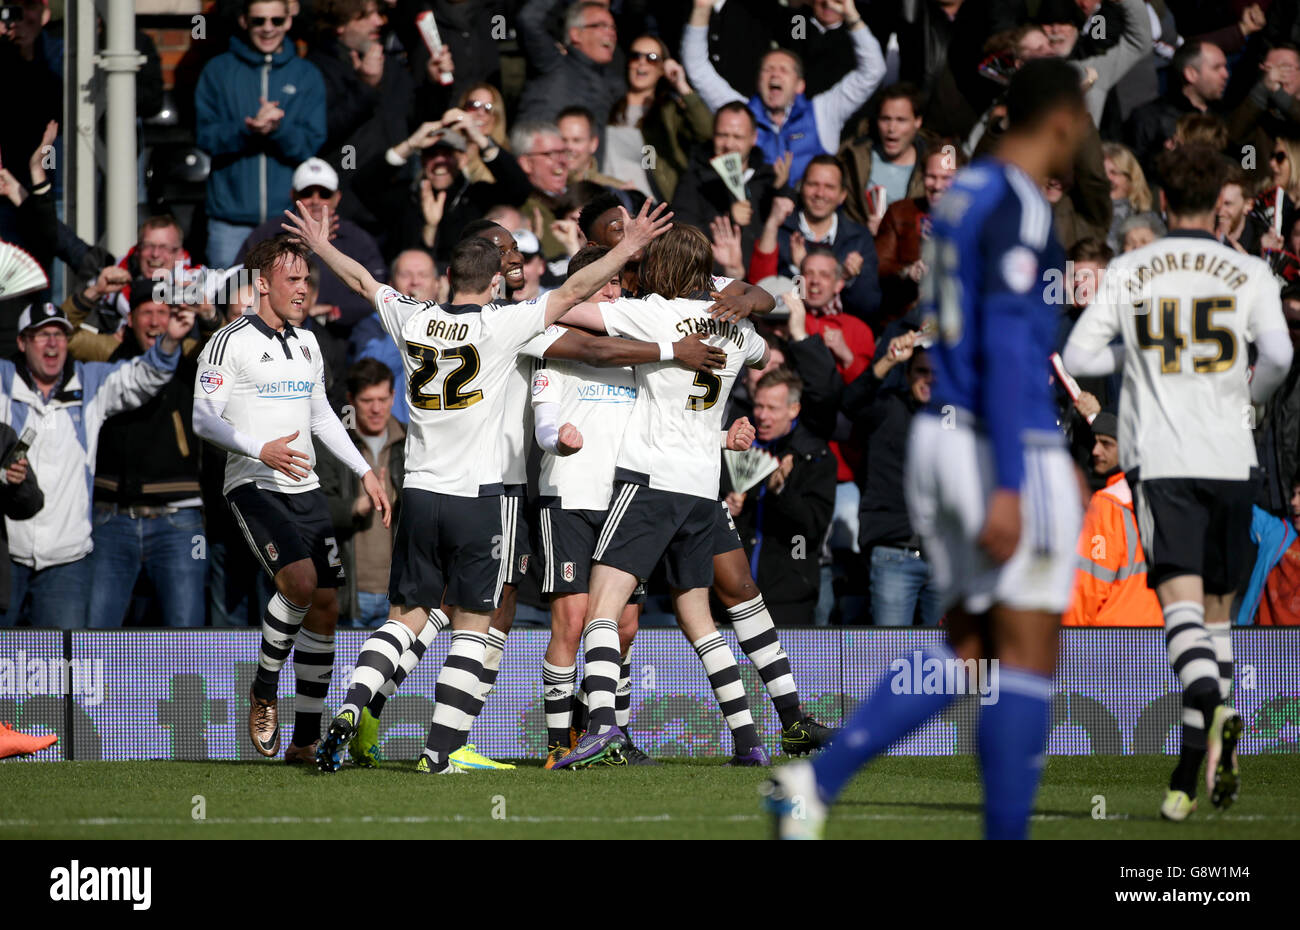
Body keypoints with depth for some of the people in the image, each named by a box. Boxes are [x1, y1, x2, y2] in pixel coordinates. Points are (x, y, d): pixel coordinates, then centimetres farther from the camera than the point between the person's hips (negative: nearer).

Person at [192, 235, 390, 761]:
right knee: (300, 580, -27)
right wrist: (262, 450, -25)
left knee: (326, 605, 1)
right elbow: (203, 419, -12)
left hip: (304, 488, 7)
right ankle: (264, 692, -4)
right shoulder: (231, 343, -7)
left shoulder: (306, 343, 16)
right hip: (253, 486, -7)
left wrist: (364, 471, 21)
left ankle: (305, 740, 9)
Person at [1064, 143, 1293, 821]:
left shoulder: (1129, 271, 5)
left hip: (1159, 460, -1)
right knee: (1216, 613, 12)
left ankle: (1213, 710, -42)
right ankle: (1193, 769, 8)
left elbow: (1078, 356, 2)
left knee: (1181, 604, -13)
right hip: (1229, 459, 1)